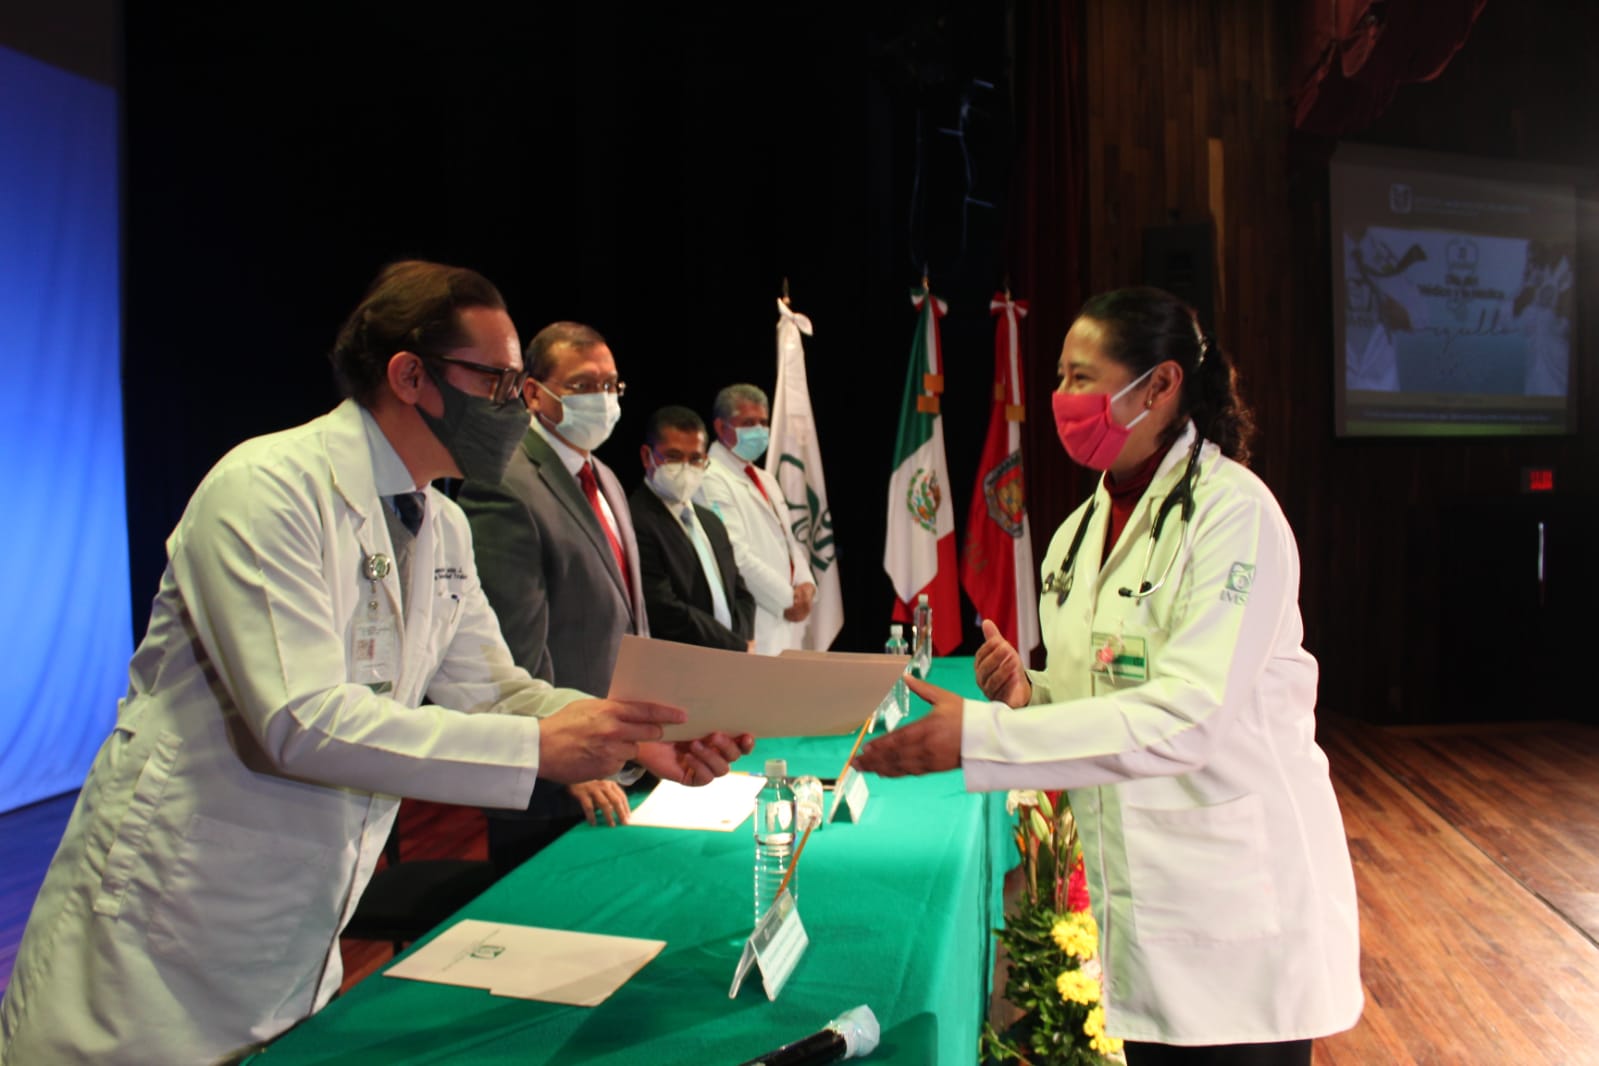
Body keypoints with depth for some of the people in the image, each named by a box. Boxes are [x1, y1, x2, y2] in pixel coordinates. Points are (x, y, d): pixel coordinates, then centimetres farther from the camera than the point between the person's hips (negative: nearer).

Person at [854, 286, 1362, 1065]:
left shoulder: (1233, 511, -16)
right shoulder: (1080, 532, 7)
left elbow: (1189, 715, -26)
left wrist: (977, 736, -31)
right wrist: (1025, 694, -10)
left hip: (1236, 903, -6)